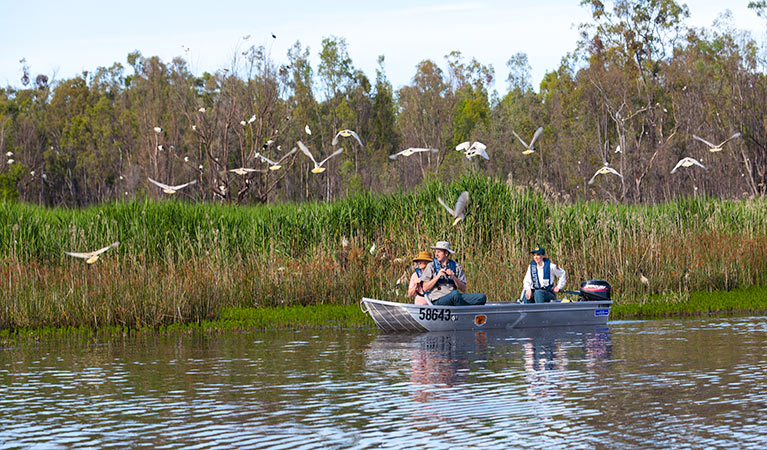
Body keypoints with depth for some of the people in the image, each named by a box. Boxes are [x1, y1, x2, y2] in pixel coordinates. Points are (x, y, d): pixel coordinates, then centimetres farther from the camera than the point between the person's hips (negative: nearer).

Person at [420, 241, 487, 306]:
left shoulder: (456, 266, 14)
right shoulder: (431, 266, 10)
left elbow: (463, 288, 8)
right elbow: (425, 288, 3)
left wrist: (453, 277, -7)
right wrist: (437, 276, -8)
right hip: (438, 300, -3)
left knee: (482, 297, -19)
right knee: (455, 294, -39)